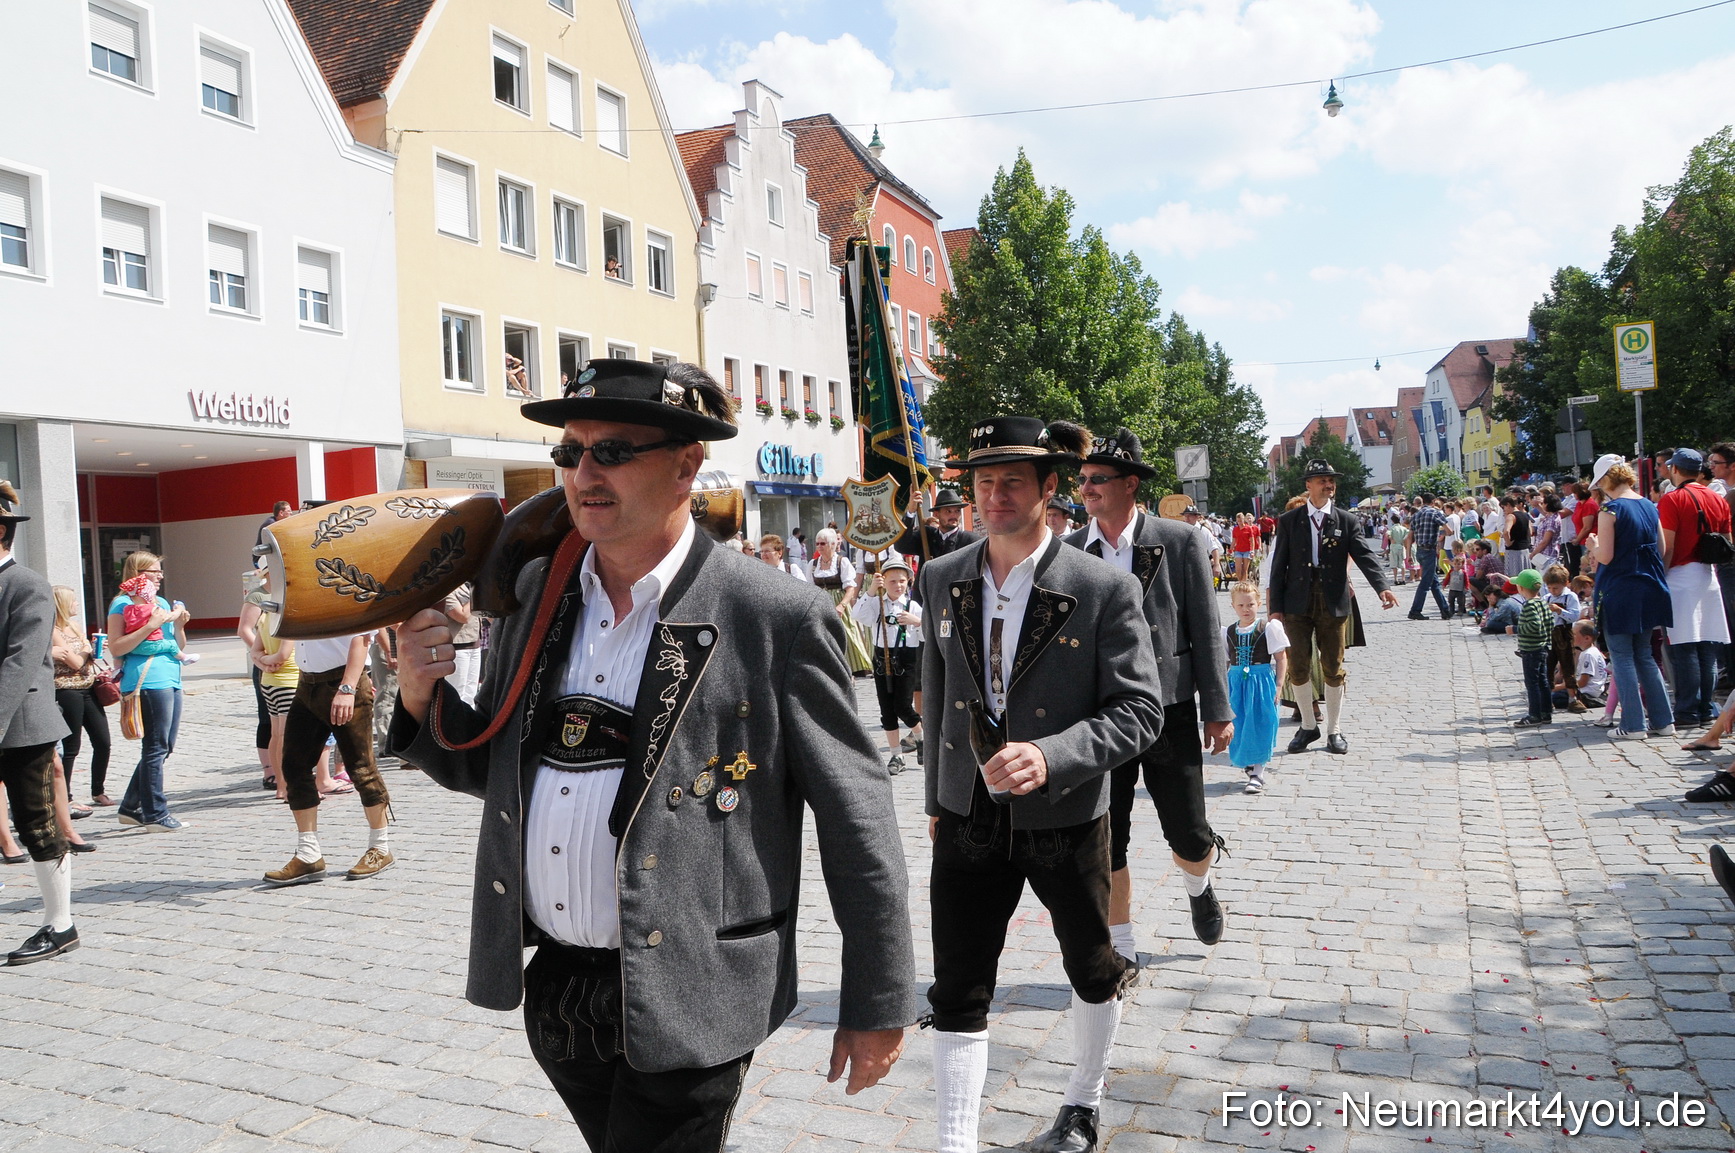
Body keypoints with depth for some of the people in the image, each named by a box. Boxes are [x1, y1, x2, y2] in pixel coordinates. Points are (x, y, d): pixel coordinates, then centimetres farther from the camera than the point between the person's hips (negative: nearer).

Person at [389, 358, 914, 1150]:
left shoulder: (777, 619, -15)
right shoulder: (536, 593, 3)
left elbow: (858, 823, -10)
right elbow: (496, 769, 14)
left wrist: (877, 1007, -5)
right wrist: (422, 698, -6)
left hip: (679, 1010, -6)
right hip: (551, 989, 6)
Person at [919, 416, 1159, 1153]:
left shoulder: (1105, 589, -14)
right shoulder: (942, 580, 0)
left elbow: (1138, 710, -15)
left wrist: (1050, 757, -30)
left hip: (1065, 816, -2)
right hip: (969, 817, 2)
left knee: (1091, 968, 19)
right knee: (957, 992, 3)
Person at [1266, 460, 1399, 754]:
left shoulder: (1345, 521, 5)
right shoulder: (1289, 521, 4)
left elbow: (1364, 556, -6)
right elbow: (1279, 565, 3)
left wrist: (1382, 587, -23)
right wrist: (1276, 606, -3)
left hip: (1333, 605, 0)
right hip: (1298, 605, 0)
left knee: (1333, 669, 5)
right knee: (1298, 668, 3)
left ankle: (1334, 730, 17)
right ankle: (1308, 726, 20)